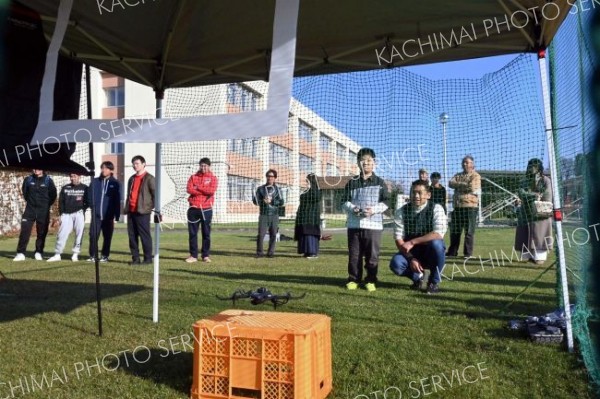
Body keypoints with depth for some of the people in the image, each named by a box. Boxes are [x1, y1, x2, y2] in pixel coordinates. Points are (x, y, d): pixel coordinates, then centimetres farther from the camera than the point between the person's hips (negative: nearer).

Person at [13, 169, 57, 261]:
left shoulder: (48, 180, -3)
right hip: (30, 209, 1)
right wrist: (29, 201, 13)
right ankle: (21, 253, -2)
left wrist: (46, 205, 4)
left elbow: (53, 195, 4)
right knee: (24, 230, -6)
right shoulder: (28, 179, 3)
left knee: (42, 232, 4)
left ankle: (39, 253, 16)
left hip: (43, 211, -1)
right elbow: (24, 191, 18)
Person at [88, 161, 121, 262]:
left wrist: (116, 216, -3)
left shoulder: (115, 183, 2)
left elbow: (117, 201, 1)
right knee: (93, 235, -5)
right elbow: (89, 196, 12)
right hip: (96, 215, 1)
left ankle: (105, 256, 17)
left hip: (109, 216, -1)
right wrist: (93, 205, -5)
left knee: (107, 237, 6)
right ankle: (93, 255, 6)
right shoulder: (95, 182, 8)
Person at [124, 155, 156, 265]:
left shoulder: (149, 178, -4)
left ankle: (148, 258, 2)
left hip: (142, 212, -7)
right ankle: (135, 258, 14)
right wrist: (126, 208, 17)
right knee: (132, 235, 7)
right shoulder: (132, 179, 20)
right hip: (131, 211, 8)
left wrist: (153, 207, -13)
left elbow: (155, 193, -9)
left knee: (144, 235, -4)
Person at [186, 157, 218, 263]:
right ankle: (193, 255, 11)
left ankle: (205, 255, 12)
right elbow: (189, 190, -7)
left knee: (206, 233, 3)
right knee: (192, 233, 3)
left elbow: (212, 190, -13)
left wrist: (198, 187, -6)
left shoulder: (213, 178, 6)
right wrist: (205, 191, -9)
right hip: (193, 209, 2)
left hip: (206, 209, -1)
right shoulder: (193, 177, 10)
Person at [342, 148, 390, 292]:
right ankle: (353, 279, 17)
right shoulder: (352, 182, 9)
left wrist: (374, 209, -14)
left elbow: (385, 202, 2)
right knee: (354, 254, 6)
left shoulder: (380, 182, 5)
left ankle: (371, 280, 14)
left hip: (373, 224, -1)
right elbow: (345, 202, 9)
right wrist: (353, 208, -11)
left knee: (372, 255, 2)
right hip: (354, 224, 2)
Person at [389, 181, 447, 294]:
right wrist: (411, 258, -22)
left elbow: (438, 234, -25)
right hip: (410, 252, 1)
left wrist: (412, 242, -30)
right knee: (396, 264, -29)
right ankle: (417, 276, 8)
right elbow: (398, 239, -9)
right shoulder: (401, 212, -6)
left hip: (431, 253, -1)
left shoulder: (436, 209, -12)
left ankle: (434, 282, -9)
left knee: (436, 244, -34)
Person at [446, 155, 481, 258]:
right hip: (457, 206, 6)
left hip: (470, 206, -6)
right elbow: (451, 183, 1)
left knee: (469, 231, -3)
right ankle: (452, 252, 21)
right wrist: (465, 185, -10)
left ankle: (468, 254, 4)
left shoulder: (476, 176, 1)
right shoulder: (458, 175, 20)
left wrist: (458, 185, -5)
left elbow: (473, 188, -16)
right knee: (454, 231, 11)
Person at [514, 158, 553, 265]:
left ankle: (540, 256, -1)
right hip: (526, 213, 4)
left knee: (539, 235, -6)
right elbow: (521, 193, -3)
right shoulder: (526, 181, 16)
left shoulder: (545, 180, 4)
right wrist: (535, 195, -18)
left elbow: (547, 197, -6)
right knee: (525, 236, 3)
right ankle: (530, 255, 10)